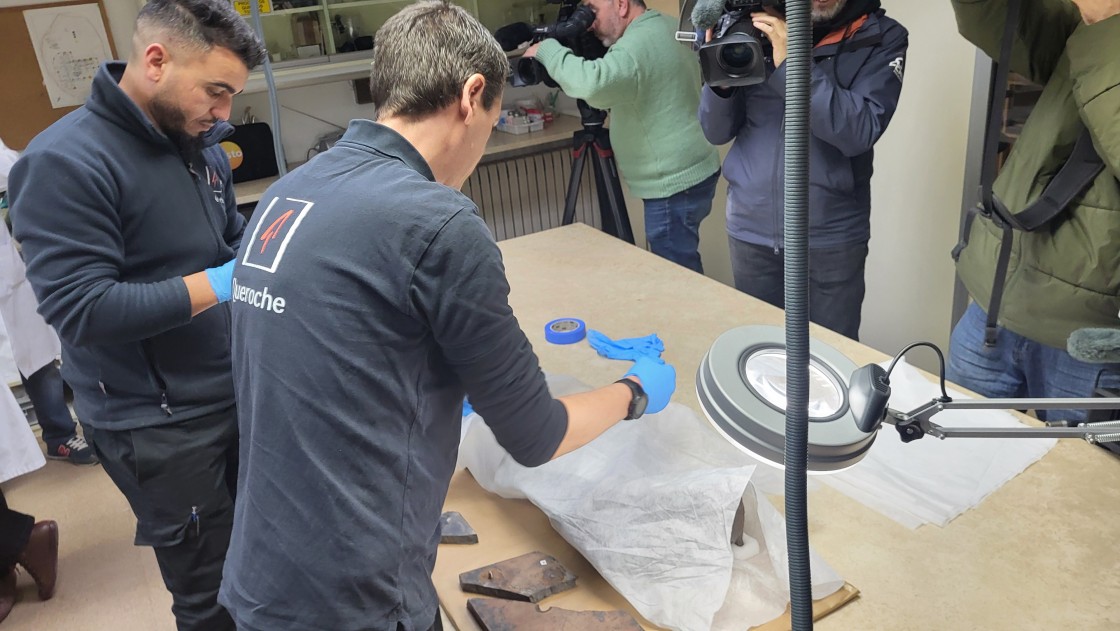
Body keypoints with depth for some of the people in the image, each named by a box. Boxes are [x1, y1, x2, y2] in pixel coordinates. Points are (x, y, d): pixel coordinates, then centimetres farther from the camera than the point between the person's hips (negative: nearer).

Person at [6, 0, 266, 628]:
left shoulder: (202, 147, 3)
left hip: (239, 392, 7)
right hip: (160, 423, -6)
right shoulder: (65, 162, -18)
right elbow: (81, 309, -24)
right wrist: (217, 284, -24)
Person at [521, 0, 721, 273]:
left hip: (674, 185, -10)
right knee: (681, 274, 17)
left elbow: (591, 84, -39)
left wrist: (546, 49, -22)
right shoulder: (669, 28, 11)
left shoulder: (637, 44, -21)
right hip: (691, 173, 10)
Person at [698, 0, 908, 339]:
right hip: (751, 230, 2)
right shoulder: (758, 29, 3)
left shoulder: (882, 38, -4)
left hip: (830, 237, -2)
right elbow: (717, 131, 3)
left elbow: (859, 132, -18)